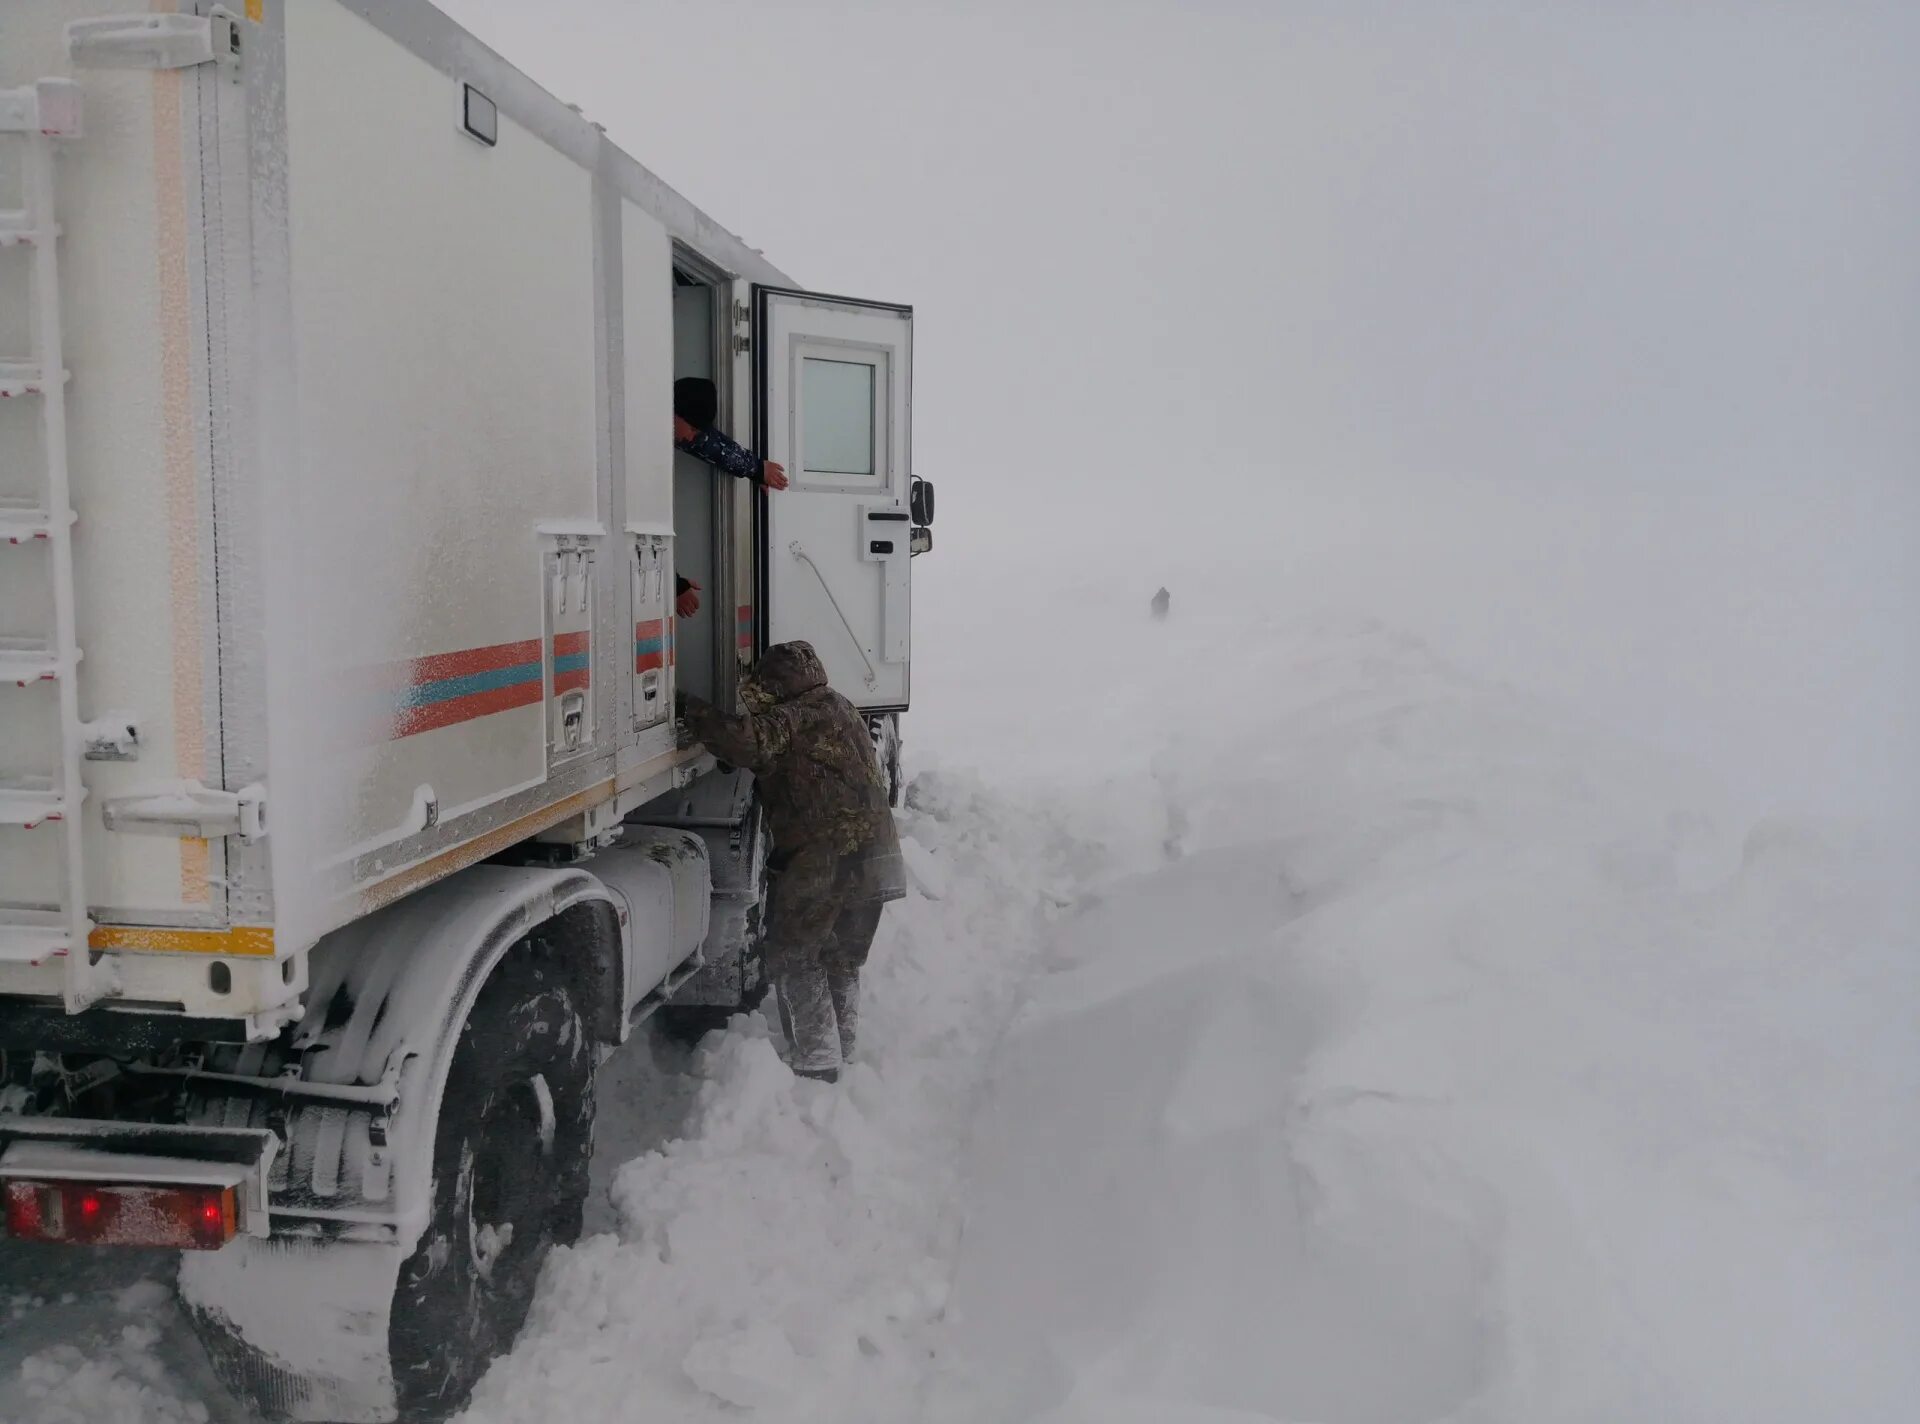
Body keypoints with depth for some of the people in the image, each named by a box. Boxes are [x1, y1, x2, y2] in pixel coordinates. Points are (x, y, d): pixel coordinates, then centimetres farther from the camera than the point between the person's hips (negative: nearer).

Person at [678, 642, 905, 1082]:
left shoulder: (801, 713, -10)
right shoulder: (838, 707, 20)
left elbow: (751, 743, -25)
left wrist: (690, 708, -15)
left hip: (824, 857, -9)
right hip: (875, 859, 9)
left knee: (793, 958, 3)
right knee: (844, 962, 20)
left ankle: (817, 1065, 2)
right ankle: (842, 1056, 27)